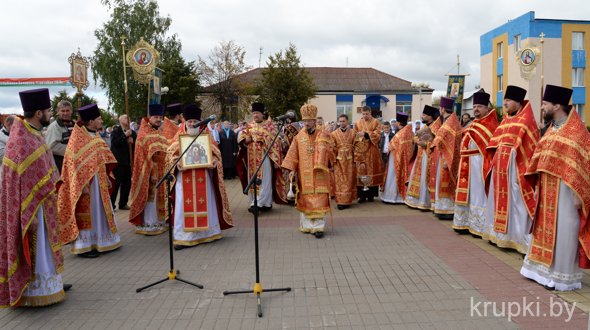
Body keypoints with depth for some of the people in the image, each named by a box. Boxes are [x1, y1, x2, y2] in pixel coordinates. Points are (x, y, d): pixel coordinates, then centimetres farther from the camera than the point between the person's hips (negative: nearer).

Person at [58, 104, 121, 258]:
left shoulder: (95, 136, 9)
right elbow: (75, 163, -18)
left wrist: (107, 177, 14)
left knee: (100, 210, 15)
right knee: (86, 213, -1)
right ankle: (83, 246, 9)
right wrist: (82, 184, -20)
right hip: (85, 182, -8)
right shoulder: (78, 138, -15)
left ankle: (101, 241, 26)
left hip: (99, 181, 8)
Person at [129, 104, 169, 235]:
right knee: (150, 196, -5)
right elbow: (148, 154, -16)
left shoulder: (159, 133, 16)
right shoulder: (144, 134, -8)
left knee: (158, 196, 11)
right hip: (149, 170, -8)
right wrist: (152, 173, -23)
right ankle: (148, 224, -1)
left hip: (161, 170, 8)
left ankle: (158, 221, 19)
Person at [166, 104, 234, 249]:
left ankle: (206, 232, 17)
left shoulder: (206, 135, 8)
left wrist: (213, 161, -14)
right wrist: (176, 162, -16)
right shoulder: (179, 136, 7)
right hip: (184, 177, -1)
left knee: (204, 203, 5)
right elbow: (171, 154, 4)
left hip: (202, 176, 1)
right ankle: (183, 237, 0)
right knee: (185, 204, -3)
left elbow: (215, 152, 8)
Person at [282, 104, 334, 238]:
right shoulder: (299, 136, 6)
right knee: (305, 199, 6)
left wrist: (320, 166, -14)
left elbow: (327, 152, -3)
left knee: (318, 200, -5)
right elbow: (293, 154, 5)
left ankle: (318, 226, -2)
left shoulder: (323, 135, 0)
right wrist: (292, 169, -2)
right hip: (304, 174, 3)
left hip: (318, 174, -2)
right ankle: (306, 225, 15)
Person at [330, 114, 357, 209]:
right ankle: (340, 201, 2)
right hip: (339, 160, 0)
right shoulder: (334, 134, 3)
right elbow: (332, 148, 1)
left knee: (349, 180, 4)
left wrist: (355, 159, -3)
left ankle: (347, 201, 12)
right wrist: (333, 160, -6)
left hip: (350, 160, 1)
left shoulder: (352, 133, 4)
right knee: (339, 181, -1)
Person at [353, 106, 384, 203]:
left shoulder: (376, 122, 4)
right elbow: (355, 137, 8)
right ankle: (362, 195, 0)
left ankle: (371, 194, 8)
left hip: (372, 151, -1)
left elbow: (377, 135, -8)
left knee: (372, 171, 0)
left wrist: (365, 134, -18)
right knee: (361, 172, -4)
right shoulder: (358, 123, 9)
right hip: (361, 151, 1)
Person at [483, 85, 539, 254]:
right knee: (500, 198, 12)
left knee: (514, 200, -5)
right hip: (500, 164, 8)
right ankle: (500, 233, 23)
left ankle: (517, 237, 2)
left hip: (514, 164, -8)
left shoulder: (526, 120, -7)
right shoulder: (505, 120, 16)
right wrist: (493, 161, 8)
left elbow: (530, 146, -13)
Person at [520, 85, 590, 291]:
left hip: (564, 189, -8)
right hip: (547, 189, 8)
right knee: (546, 228, 14)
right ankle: (544, 268, 26)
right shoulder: (552, 129, 12)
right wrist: (538, 185, 12)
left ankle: (562, 276, 10)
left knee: (563, 231, 0)